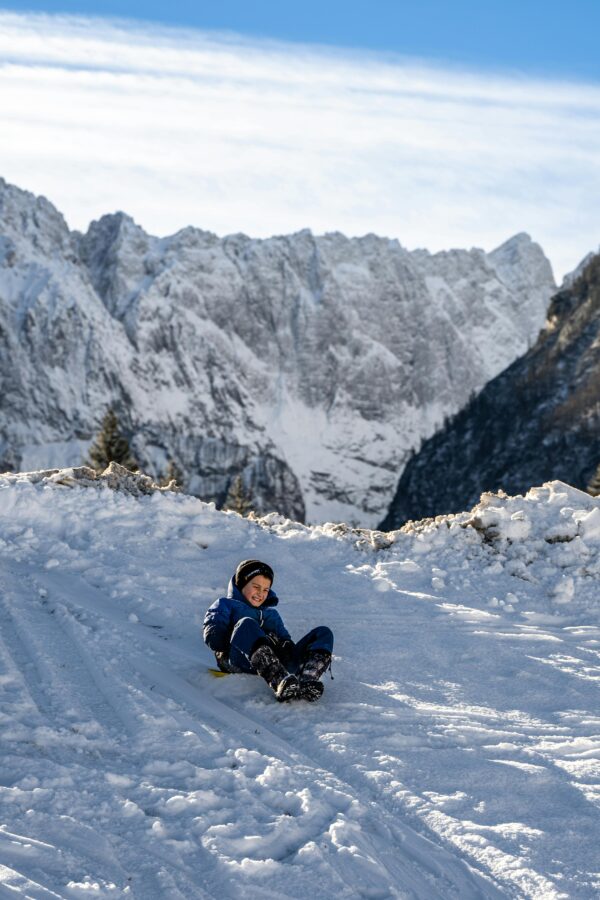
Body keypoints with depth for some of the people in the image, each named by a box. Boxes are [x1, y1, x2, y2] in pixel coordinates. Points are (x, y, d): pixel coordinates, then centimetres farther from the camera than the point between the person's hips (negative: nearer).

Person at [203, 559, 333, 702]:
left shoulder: (272, 614, 41)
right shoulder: (225, 605, 25)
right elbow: (212, 636, 5)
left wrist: (287, 644, -2)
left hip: (278, 663, 5)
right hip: (241, 662, -5)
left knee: (323, 633, -9)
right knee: (246, 624, -35)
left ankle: (306, 681, -46)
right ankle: (280, 683, -62)